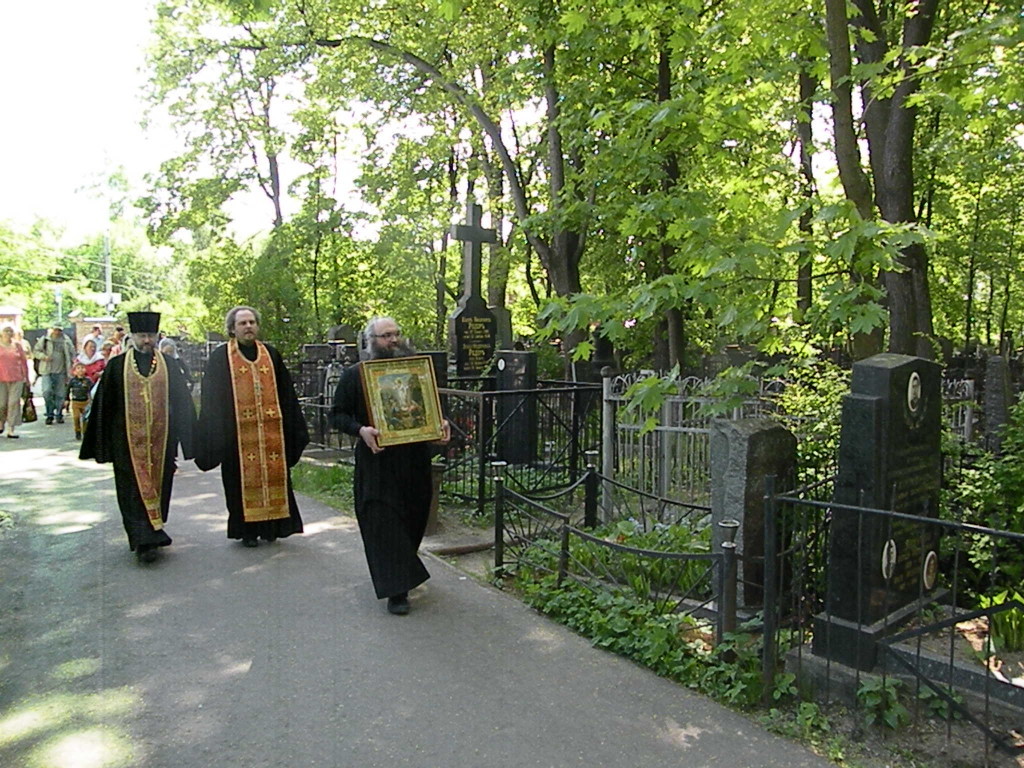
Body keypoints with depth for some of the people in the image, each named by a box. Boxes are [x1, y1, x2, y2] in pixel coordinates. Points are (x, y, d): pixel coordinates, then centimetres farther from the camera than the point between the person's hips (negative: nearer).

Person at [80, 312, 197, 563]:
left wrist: (186, 438, 4)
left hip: (161, 439, 1)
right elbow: (103, 405, 5)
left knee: (158, 487, 9)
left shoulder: (168, 366, 6)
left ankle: (150, 535, 24)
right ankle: (144, 541, -2)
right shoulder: (117, 366, 3)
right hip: (129, 441, -1)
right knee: (135, 490, -2)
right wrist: (104, 443, 2)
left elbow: (182, 402, 8)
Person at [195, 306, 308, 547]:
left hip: (271, 429, 3)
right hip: (239, 431, -3)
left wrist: (294, 428, 11)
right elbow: (212, 399, 1)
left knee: (273, 473, 4)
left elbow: (286, 393, 14)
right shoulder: (220, 358, 3)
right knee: (244, 478, 2)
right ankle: (247, 529, 12)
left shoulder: (271, 354, 12)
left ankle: (271, 526, 16)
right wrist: (215, 434, -6)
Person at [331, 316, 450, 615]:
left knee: (412, 519, 14)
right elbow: (338, 414, -1)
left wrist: (441, 422, -4)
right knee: (384, 523, -5)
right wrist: (360, 429, -20)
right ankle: (396, 589, 3)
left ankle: (402, 574, 38)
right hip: (377, 460, -4)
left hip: (414, 460, 4)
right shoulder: (354, 374, -1)